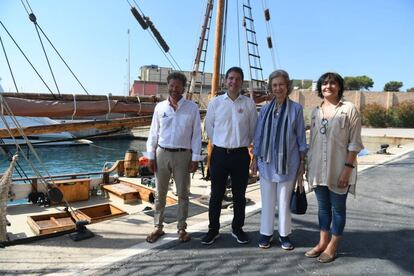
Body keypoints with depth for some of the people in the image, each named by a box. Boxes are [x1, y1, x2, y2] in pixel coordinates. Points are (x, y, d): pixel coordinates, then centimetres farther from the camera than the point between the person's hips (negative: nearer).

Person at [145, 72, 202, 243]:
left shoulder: (192, 108, -3)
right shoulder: (160, 107, 3)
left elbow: (196, 134, -2)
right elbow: (153, 133, 6)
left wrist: (195, 158, -6)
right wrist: (151, 156, 2)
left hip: (183, 155, -2)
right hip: (162, 153, 2)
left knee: (183, 194, 8)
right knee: (160, 193, 10)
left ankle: (182, 228, 23)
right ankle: (158, 227, 25)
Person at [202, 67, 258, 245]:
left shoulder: (249, 104, 0)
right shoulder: (215, 103, 1)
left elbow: (253, 130, 8)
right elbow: (209, 127, 9)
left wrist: (241, 143, 12)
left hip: (241, 155, 0)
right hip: (219, 154, 0)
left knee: (239, 195, 11)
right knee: (216, 194, 7)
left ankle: (237, 229, 27)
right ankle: (213, 230, 22)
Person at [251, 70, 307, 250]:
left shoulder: (296, 109, -2)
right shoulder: (265, 109, 5)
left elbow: (301, 137, 2)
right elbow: (258, 136, 8)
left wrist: (302, 162, 0)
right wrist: (254, 159, 7)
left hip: (288, 162, -2)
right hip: (267, 161, 2)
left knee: (284, 200, 8)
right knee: (267, 200, 10)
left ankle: (284, 235, 25)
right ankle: (266, 233, 25)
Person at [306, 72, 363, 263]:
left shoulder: (349, 109, -6)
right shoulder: (316, 111, 8)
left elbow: (354, 143, -8)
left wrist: (348, 168, -14)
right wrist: (308, 166, 11)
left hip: (339, 169, -4)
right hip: (318, 169, 5)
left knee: (338, 207, 9)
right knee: (323, 206, 15)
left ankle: (332, 246, 24)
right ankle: (322, 242, 30)